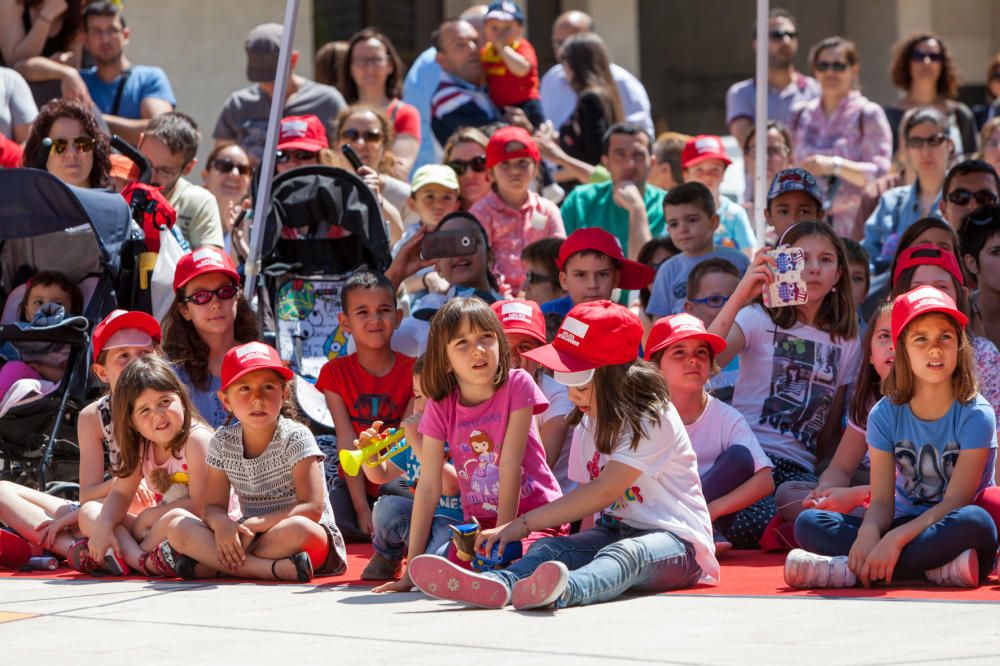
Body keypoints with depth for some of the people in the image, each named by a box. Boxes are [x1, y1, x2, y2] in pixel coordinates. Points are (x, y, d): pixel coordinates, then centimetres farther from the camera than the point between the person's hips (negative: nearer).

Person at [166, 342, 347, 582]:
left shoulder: (296, 438, -10)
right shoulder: (223, 443, 3)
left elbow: (312, 508, -17)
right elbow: (213, 506, 3)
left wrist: (253, 525, -23)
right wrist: (222, 523, -23)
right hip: (250, 539, 5)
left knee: (296, 529, -41)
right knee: (178, 528, -17)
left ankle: (211, 565, -26)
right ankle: (273, 568, -30)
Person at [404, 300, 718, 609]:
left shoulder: (654, 420, -14)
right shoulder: (588, 424, 14)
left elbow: (603, 491, -21)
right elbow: (589, 496, 14)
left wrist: (523, 523, -22)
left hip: (675, 540, -7)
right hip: (615, 532, 7)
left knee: (625, 554, -39)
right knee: (551, 548, -22)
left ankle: (562, 591, -71)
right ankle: (496, 585, -55)